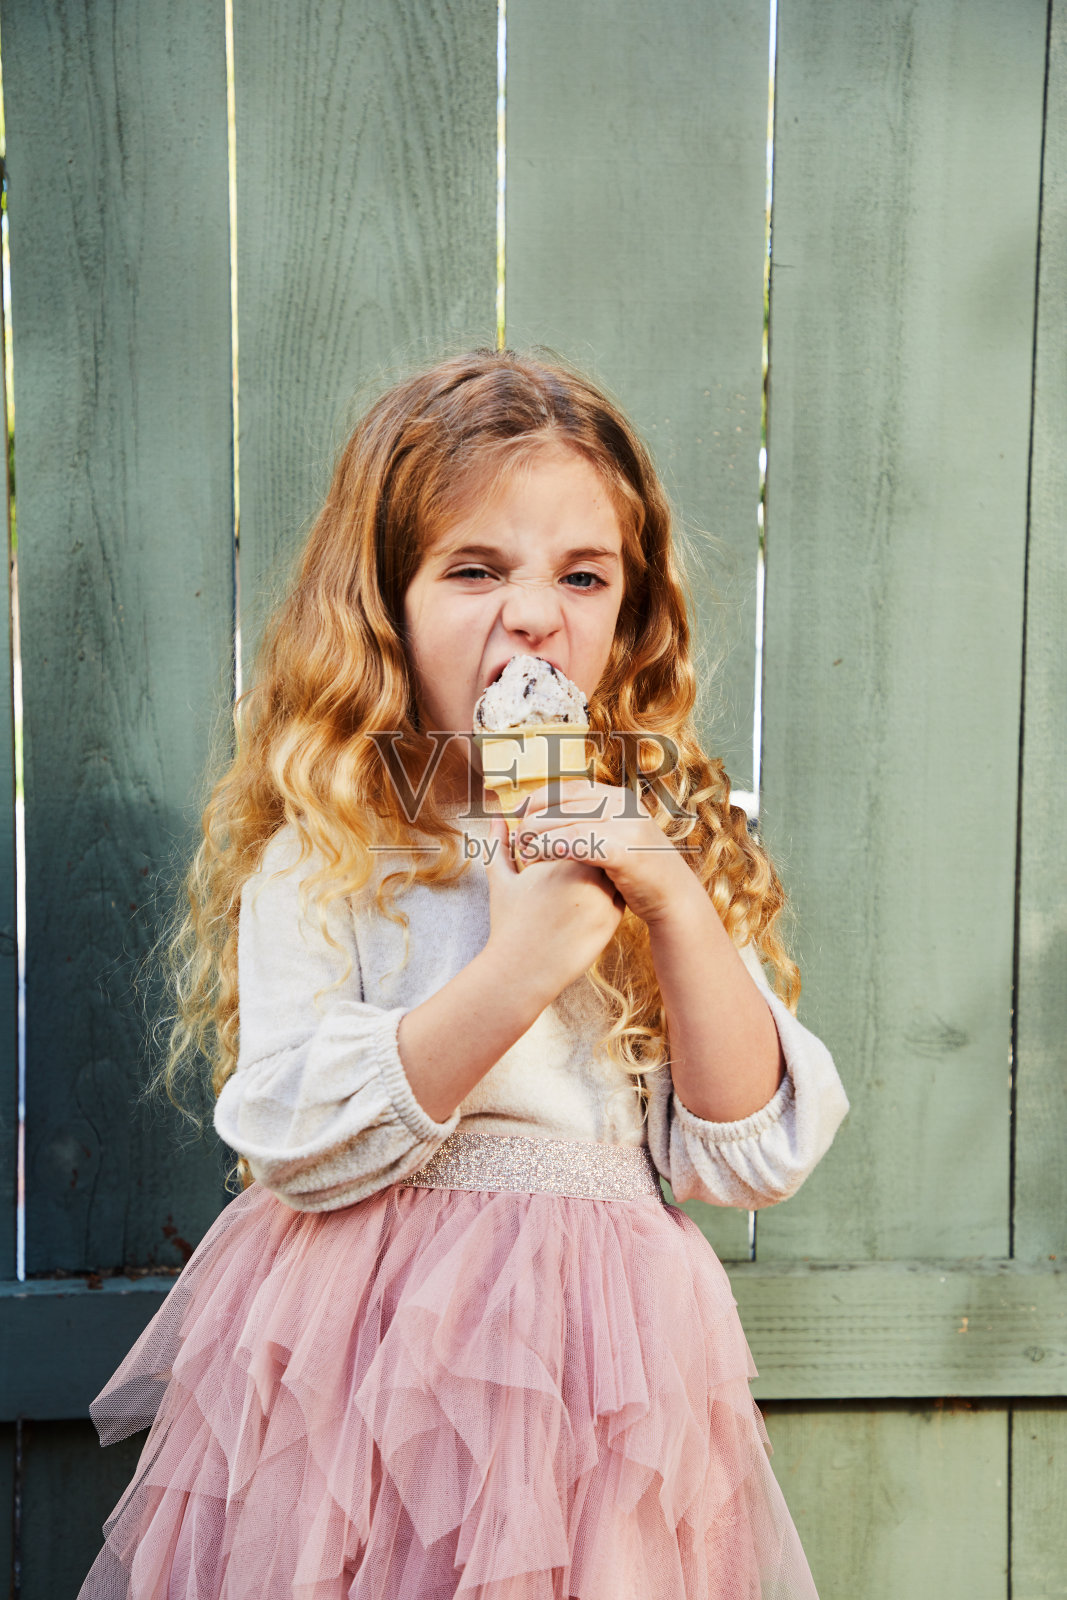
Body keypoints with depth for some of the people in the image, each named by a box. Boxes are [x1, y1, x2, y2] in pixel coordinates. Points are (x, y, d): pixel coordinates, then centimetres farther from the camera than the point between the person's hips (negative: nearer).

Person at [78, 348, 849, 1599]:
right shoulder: (317, 851, -4)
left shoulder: (667, 838, 5)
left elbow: (752, 1153, 0)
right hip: (362, 1346, -2)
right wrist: (516, 965, -22)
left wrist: (675, 906, -13)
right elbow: (291, 1142, -14)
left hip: (597, 1352, 2)